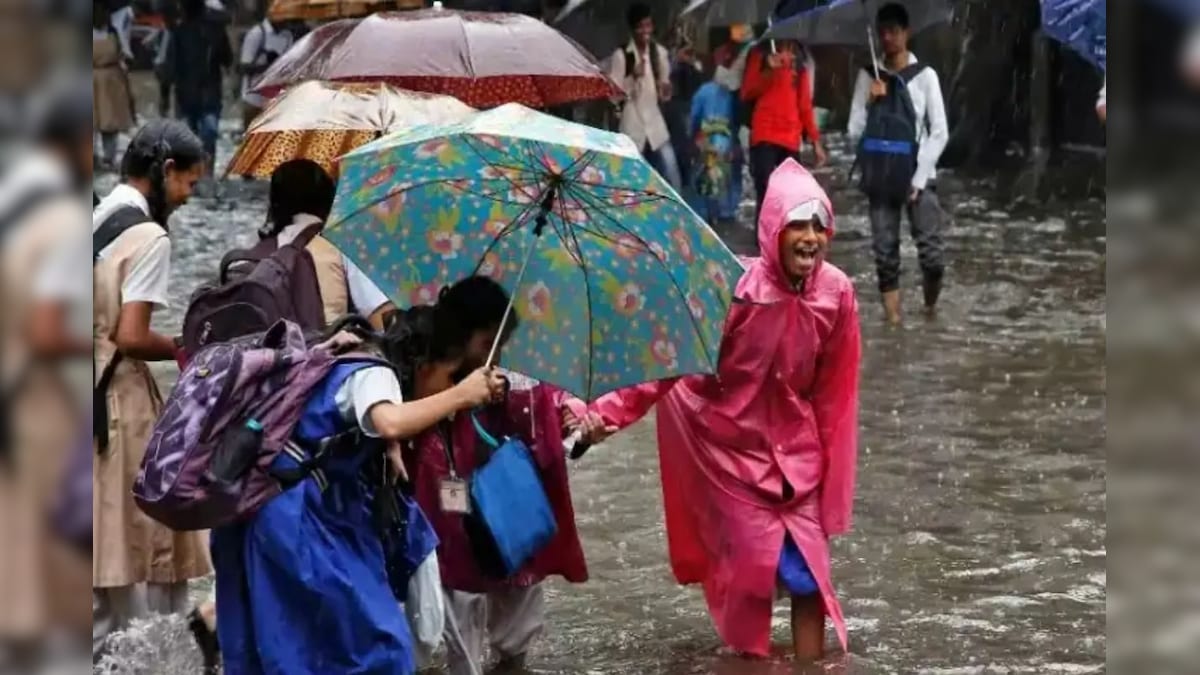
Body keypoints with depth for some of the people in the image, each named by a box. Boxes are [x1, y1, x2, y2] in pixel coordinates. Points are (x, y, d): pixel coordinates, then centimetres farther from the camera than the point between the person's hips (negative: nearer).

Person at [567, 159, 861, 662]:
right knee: (752, 569, -1)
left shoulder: (835, 292, -11)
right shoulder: (735, 288, -22)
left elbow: (832, 389, 0)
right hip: (732, 447, -3)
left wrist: (828, 459, 6)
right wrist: (610, 410, -30)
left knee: (807, 574, 1)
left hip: (795, 450, 3)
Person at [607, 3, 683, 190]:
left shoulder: (660, 52, 7)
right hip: (631, 127, -4)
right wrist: (633, 77, -21)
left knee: (673, 180, -3)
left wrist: (665, 92, -5)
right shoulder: (621, 56, -7)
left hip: (656, 125, 4)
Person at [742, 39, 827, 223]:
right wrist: (769, 71, -14)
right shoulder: (760, 55, 10)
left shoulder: (799, 63, 18)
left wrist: (815, 141, 11)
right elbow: (747, 93, 1)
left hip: (791, 139, 3)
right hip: (764, 137, -3)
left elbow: (805, 105, 17)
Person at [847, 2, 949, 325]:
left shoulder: (925, 76, -1)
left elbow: (940, 133, -1)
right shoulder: (868, 77, 3)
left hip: (919, 177, -1)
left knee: (932, 253, -7)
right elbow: (855, 131, 4)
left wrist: (918, 178, -7)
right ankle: (893, 320, 1)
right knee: (885, 254, -4)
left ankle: (930, 307, 20)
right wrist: (871, 103, -13)